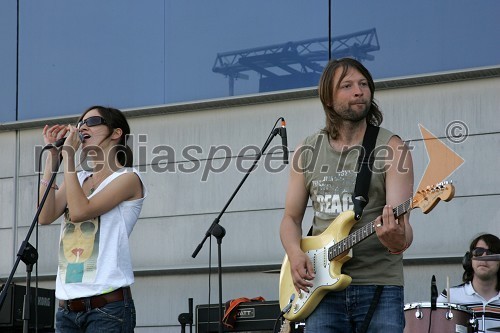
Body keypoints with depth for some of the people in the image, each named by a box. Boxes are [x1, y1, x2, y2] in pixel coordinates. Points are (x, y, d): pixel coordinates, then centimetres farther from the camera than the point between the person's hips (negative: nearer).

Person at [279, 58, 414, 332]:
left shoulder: (391, 148, -2)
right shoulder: (307, 152, 9)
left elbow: (401, 223, -11)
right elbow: (291, 218, 14)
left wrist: (398, 242, -35)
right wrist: (295, 254, -6)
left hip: (378, 287, -2)